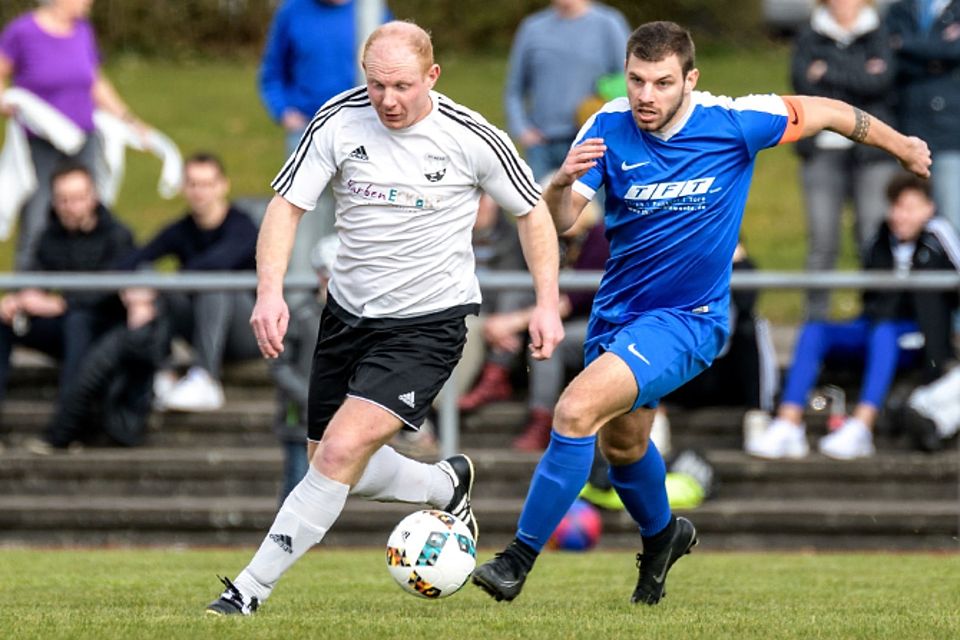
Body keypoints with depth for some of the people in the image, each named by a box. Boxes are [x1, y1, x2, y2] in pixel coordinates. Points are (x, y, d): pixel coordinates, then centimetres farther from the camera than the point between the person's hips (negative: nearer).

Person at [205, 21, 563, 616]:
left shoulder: (472, 137, -15)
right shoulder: (338, 121, -10)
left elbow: (533, 212, 0)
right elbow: (286, 205, -8)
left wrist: (548, 304, -6)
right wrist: (270, 291, -23)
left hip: (427, 324, -5)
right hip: (349, 314, 5)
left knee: (341, 453, -20)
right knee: (334, 468, 14)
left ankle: (249, 590, -13)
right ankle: (449, 486, 42)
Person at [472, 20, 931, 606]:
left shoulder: (732, 124, -17)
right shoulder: (609, 128, -12)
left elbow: (827, 112, -2)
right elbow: (560, 221, -19)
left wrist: (903, 147, 12)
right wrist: (565, 180, -43)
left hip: (686, 318, -5)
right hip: (618, 311, 5)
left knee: (577, 411, -24)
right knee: (621, 444, 25)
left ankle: (519, 559, -17)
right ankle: (663, 535, 56)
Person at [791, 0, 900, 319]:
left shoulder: (879, 35, 10)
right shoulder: (809, 38, 11)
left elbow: (882, 81, -6)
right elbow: (804, 84, -4)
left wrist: (829, 74, -6)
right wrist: (861, 79, -7)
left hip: (871, 148, 0)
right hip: (823, 148, 0)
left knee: (874, 237, -7)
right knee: (822, 239, -4)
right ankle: (816, 317, 0)